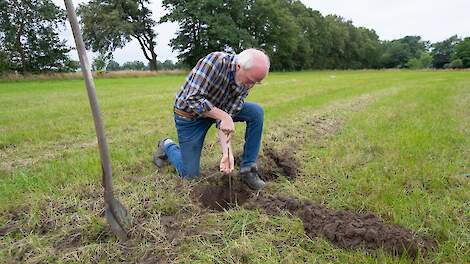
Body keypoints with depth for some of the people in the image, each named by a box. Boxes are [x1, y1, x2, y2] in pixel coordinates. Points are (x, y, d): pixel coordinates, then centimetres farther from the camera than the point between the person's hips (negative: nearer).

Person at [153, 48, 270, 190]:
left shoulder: (245, 82, -14)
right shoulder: (215, 61, -32)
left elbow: (225, 119, -17)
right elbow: (193, 99, -34)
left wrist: (227, 151, -28)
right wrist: (224, 116, -37)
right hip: (190, 114, -5)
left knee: (256, 112, -16)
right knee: (190, 174, -1)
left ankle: (248, 169, -5)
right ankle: (167, 146, 30)